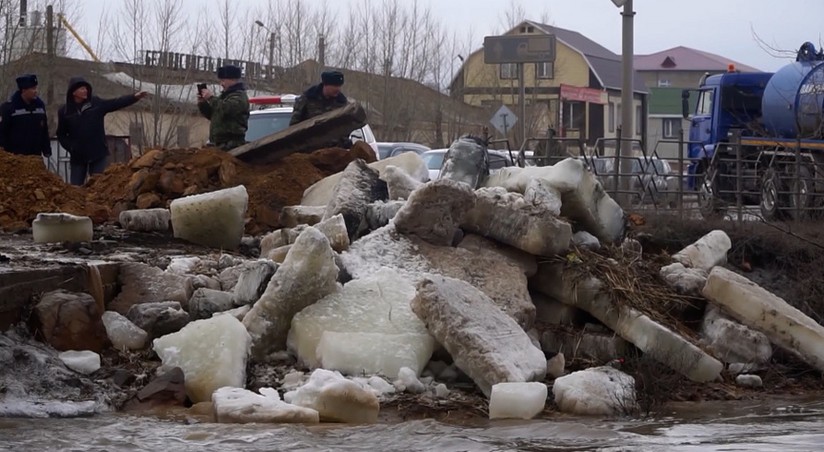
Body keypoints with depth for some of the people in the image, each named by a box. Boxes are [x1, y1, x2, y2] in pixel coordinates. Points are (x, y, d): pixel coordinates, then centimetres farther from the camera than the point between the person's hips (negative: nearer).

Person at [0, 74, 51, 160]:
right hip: (15, 156, -5)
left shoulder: (40, 105, 8)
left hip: (35, 156, 5)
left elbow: (44, 130, 16)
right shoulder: (8, 107, -9)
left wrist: (47, 150, 13)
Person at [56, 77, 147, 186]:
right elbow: (61, 135, 5)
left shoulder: (96, 103, -1)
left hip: (98, 154, 0)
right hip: (78, 157, 0)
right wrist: (70, 147, -10)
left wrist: (134, 97, -17)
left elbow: (116, 103, -6)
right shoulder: (64, 112, -2)